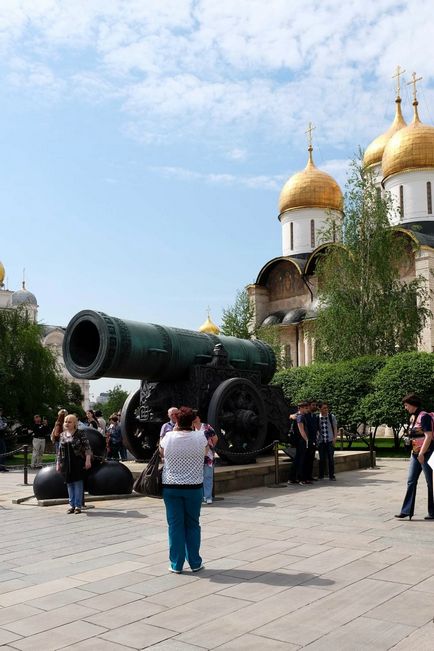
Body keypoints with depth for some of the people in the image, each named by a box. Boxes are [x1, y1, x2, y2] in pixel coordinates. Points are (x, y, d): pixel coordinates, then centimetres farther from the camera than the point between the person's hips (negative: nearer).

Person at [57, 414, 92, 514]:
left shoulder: (80, 433, -5)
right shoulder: (62, 435, 11)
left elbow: (87, 447, -8)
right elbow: (60, 451, 17)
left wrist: (87, 460, -15)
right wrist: (58, 463, 14)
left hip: (78, 462, -5)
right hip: (66, 463, 5)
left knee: (78, 483, -3)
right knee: (69, 483, 9)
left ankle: (78, 506, 4)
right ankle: (72, 505, 18)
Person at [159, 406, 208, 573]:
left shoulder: (168, 437, -10)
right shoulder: (200, 437, -9)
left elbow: (162, 454, 9)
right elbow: (205, 452, 11)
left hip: (171, 487, 0)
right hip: (194, 487, 0)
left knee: (175, 525, 8)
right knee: (192, 525, 12)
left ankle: (176, 565, 13)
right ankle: (195, 563, 19)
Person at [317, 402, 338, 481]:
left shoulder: (332, 417, 1)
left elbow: (335, 428, 5)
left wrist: (335, 438, -4)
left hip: (330, 441, 0)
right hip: (321, 441, 1)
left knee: (331, 458, 0)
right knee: (322, 459, 7)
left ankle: (331, 475, 7)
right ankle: (321, 475, 17)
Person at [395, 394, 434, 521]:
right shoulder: (413, 417, 12)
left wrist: (421, 453, -21)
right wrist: (414, 451, 17)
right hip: (415, 453, 9)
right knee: (411, 482, 5)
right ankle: (407, 511, 7)